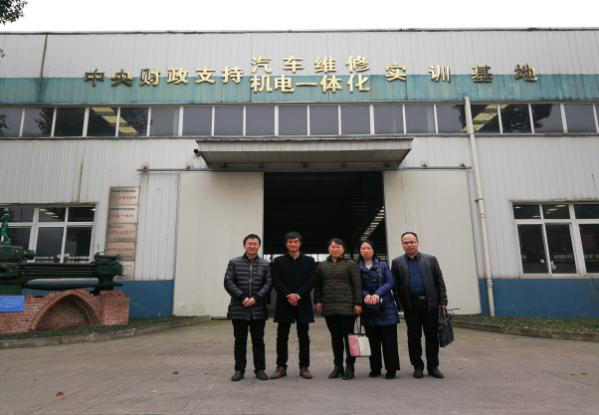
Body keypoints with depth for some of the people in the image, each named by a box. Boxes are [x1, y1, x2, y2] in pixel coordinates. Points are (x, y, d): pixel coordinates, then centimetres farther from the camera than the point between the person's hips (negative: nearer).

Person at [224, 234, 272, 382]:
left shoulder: (265, 264, 5)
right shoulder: (234, 263, 5)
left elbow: (268, 283, -1)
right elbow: (228, 282, -3)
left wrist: (256, 298, -14)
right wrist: (242, 297, -13)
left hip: (258, 309, 0)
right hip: (238, 309, 0)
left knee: (258, 340, 8)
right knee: (240, 340, 8)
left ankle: (260, 369, 19)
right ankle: (239, 369, 20)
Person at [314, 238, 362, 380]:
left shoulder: (350, 264, 1)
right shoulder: (322, 265, 13)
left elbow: (357, 285, -3)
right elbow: (317, 285, 17)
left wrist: (357, 303, -9)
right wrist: (317, 300, 8)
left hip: (346, 306, -3)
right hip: (329, 307, 4)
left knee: (348, 336, 1)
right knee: (335, 336, 9)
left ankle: (349, 366, 12)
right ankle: (337, 366, 19)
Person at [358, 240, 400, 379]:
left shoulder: (383, 265, 4)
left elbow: (390, 282, -4)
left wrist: (377, 294, -17)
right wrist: (365, 295, -19)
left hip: (386, 306, -1)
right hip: (368, 308, 1)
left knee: (389, 339, -1)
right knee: (373, 340, 7)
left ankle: (391, 368, 8)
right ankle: (375, 368, 19)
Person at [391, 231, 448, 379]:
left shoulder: (431, 259, 7)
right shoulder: (397, 262, 6)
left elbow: (439, 281, 6)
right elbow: (395, 285, 4)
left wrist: (443, 302, 0)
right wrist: (400, 304, -2)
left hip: (430, 303, 1)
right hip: (411, 305, 0)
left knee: (432, 336, 5)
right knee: (413, 336, 5)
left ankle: (433, 366, 19)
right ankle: (417, 366, 19)